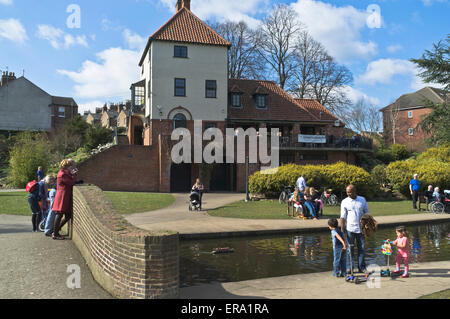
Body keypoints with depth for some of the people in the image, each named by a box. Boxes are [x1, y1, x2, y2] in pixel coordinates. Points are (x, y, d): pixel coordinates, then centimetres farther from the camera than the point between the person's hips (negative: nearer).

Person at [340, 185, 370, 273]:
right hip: (350, 229, -2)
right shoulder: (345, 202, -1)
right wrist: (342, 229, -8)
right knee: (350, 249, 2)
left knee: (362, 248, 7)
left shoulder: (362, 200, 5)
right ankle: (349, 268, 10)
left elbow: (367, 213, 13)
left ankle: (361, 267, 18)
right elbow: (343, 217, -2)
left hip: (361, 228, 2)